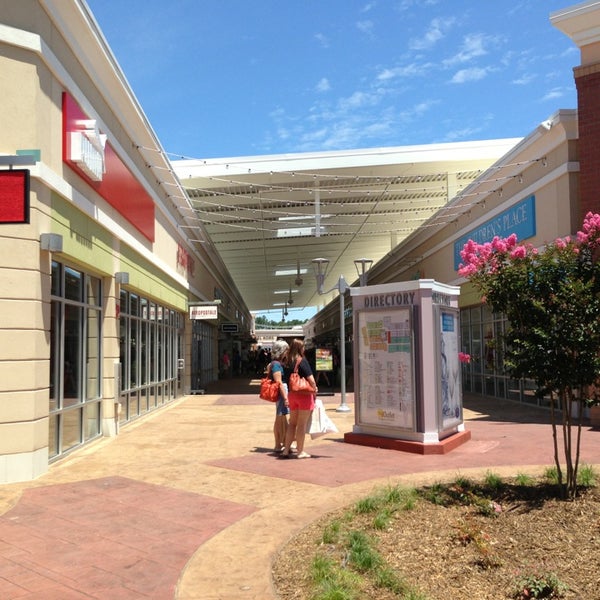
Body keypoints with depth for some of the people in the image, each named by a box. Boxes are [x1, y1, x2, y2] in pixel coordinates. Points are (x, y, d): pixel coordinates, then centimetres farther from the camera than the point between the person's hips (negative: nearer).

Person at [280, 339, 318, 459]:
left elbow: (285, 378, 8)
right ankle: (300, 451, 9)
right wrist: (314, 390, -1)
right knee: (302, 424, 2)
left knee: (292, 423, 15)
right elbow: (311, 379, -15)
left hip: (292, 394, 6)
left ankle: (286, 450, 15)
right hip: (304, 394, -6)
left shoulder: (286, 362, 4)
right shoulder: (302, 361, -13)